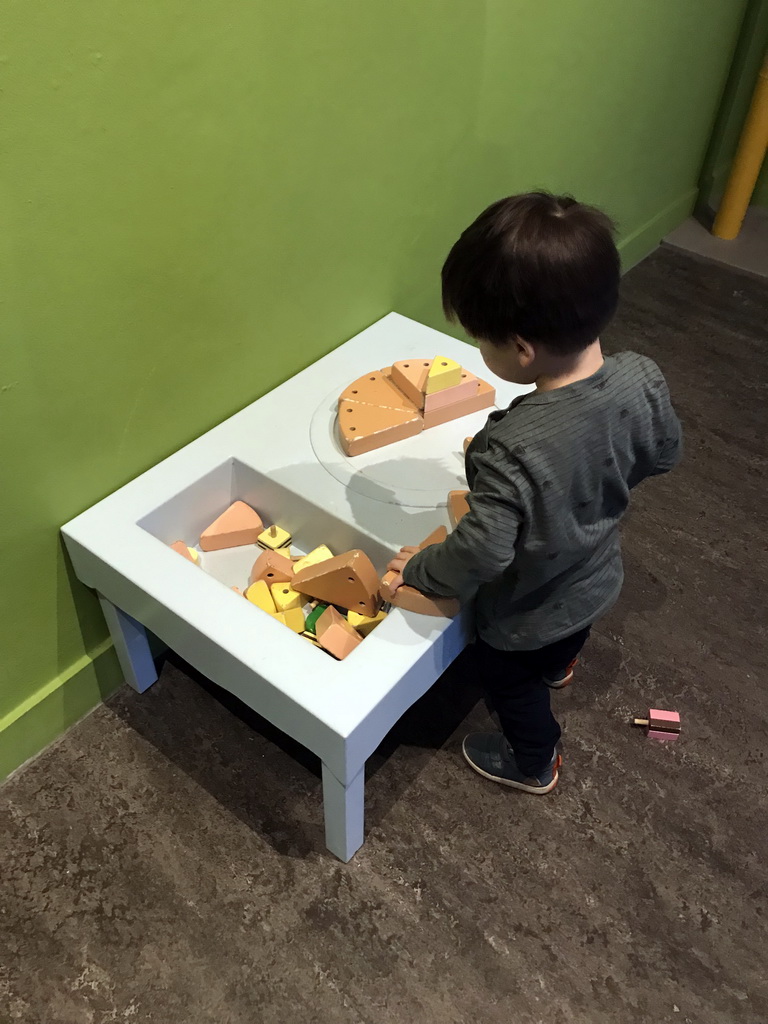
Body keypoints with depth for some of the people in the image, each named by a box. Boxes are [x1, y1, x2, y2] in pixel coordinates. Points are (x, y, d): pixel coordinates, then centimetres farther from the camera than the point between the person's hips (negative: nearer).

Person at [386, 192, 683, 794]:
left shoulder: (514, 450, -43)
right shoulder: (641, 378, -24)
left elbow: (481, 555, -35)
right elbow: (665, 453, -5)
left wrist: (418, 570, -15)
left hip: (528, 614, -6)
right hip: (597, 576, 6)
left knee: (508, 678, 27)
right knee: (565, 641, 39)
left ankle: (533, 763, 54)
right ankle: (559, 668, 72)